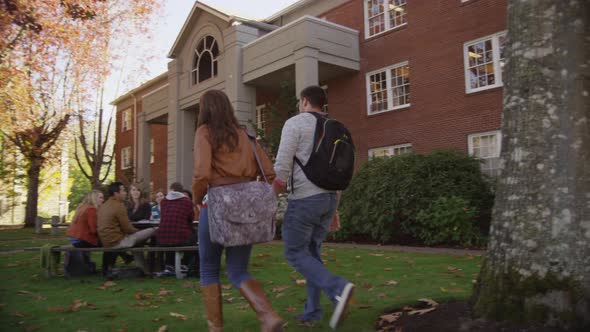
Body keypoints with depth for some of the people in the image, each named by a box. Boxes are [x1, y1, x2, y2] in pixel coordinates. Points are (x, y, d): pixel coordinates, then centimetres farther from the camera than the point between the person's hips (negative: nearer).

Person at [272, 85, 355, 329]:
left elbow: (282, 165, -14)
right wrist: (335, 210, 19)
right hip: (328, 197, 7)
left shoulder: (294, 123, -6)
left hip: (304, 198, -7)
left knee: (295, 254, 2)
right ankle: (312, 311, 14)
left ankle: (337, 289, -16)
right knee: (311, 251, 16)